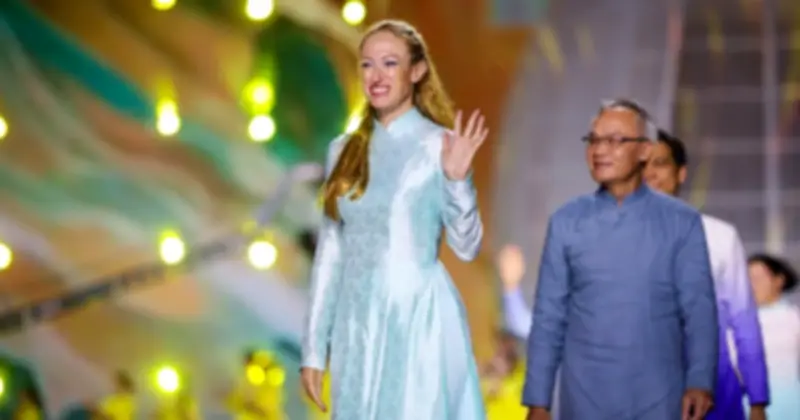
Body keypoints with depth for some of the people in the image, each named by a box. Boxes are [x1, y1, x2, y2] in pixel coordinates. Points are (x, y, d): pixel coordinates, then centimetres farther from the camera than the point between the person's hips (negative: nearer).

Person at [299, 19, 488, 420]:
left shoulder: (440, 145, -4)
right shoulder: (344, 149, 9)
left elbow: (466, 246, -6)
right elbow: (329, 253, 10)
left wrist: (458, 180, -21)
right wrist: (314, 348, 8)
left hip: (419, 319, -4)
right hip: (358, 324, 4)